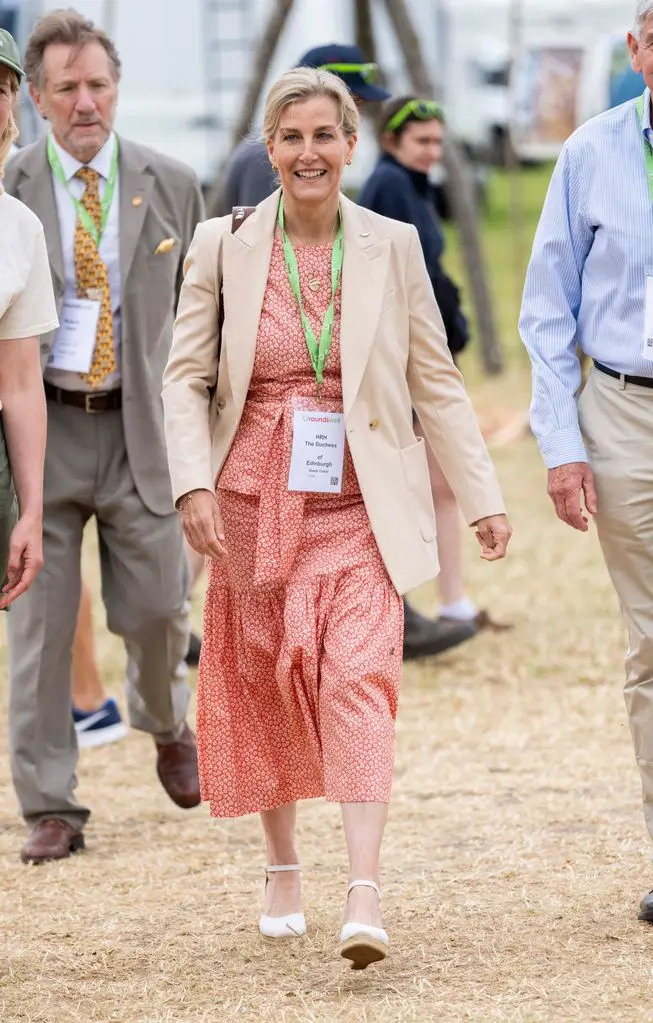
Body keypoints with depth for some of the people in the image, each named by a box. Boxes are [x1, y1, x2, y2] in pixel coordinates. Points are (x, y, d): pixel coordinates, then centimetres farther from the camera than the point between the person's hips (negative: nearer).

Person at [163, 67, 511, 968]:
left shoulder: (393, 247, 0)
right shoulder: (223, 246, -1)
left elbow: (435, 382, 5)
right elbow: (186, 378, 0)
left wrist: (483, 497, 3)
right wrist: (192, 483, -14)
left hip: (358, 505, -1)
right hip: (254, 502, 1)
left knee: (359, 678, -16)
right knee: (265, 687, 10)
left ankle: (366, 895, -23)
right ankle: (283, 869, 30)